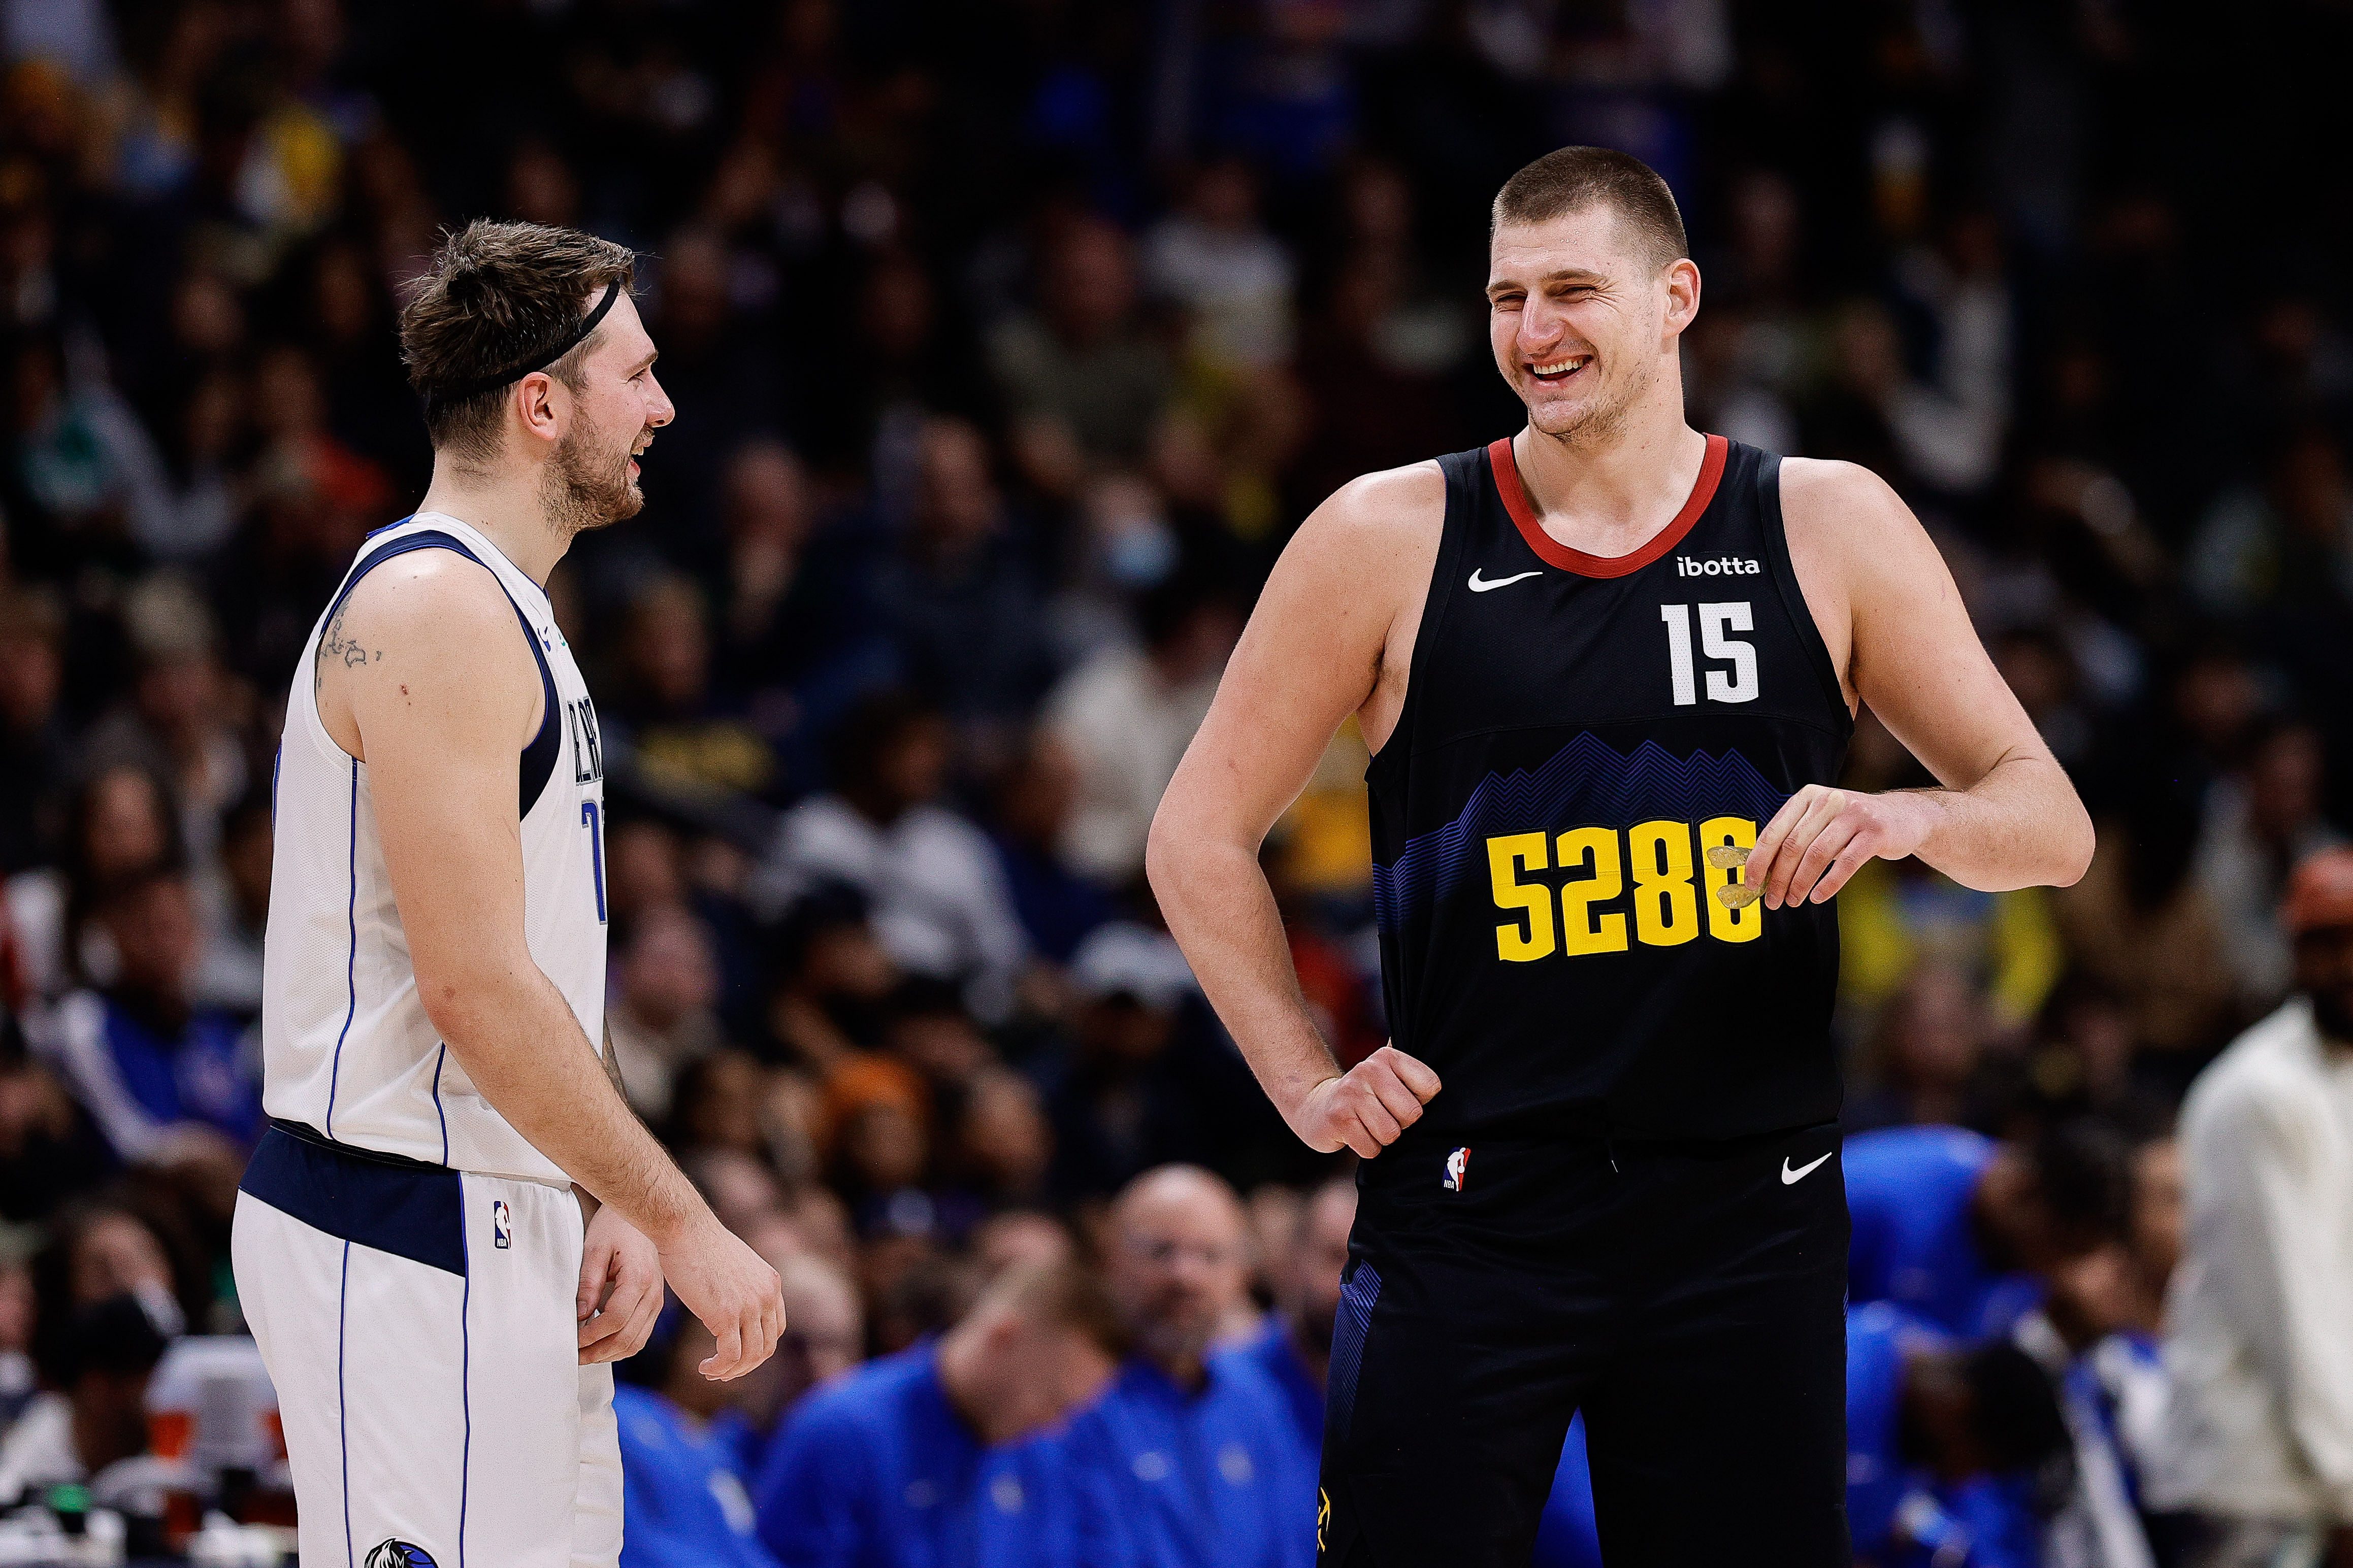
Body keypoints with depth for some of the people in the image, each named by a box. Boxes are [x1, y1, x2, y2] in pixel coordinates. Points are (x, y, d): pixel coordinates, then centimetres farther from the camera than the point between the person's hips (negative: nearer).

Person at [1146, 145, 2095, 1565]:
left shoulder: (1830, 532, 5)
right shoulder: (1388, 542, 1)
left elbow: (2051, 824, 7)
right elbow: (1202, 837, 9)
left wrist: (1913, 820, -14)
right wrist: (1307, 1086, 1)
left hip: (1749, 1218, 1)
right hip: (1469, 1216, -1)